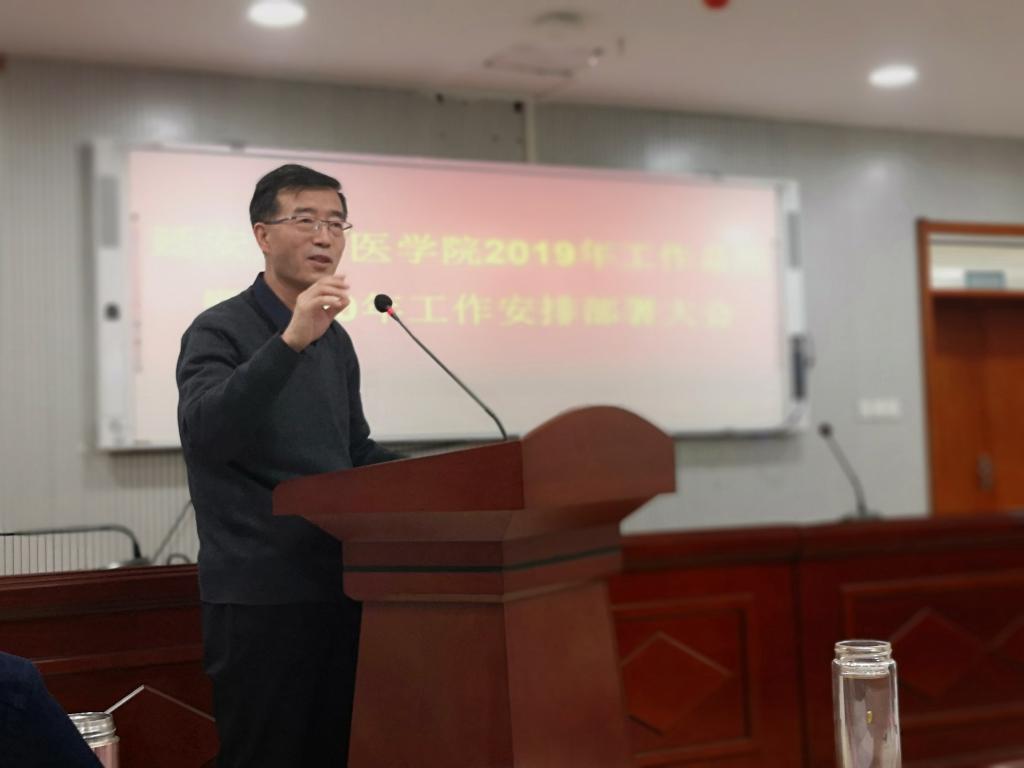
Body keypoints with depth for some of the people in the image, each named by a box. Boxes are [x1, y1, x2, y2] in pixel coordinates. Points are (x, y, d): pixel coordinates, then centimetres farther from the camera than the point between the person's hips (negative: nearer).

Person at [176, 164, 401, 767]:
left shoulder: (336, 340, 13)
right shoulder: (221, 331, -9)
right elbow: (203, 435, -27)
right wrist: (291, 340, -34)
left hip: (339, 584, 7)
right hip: (260, 594, -7)